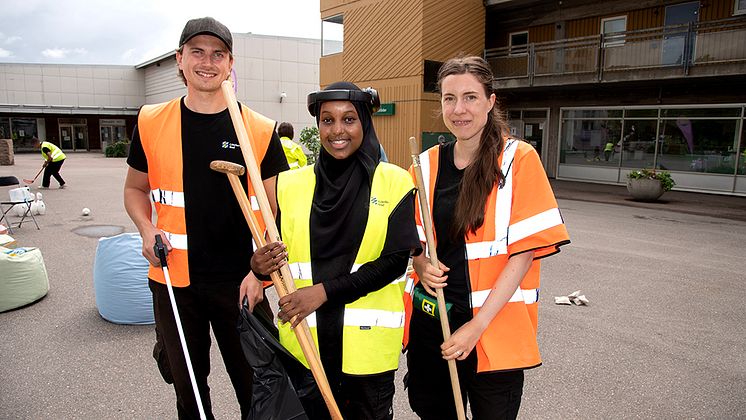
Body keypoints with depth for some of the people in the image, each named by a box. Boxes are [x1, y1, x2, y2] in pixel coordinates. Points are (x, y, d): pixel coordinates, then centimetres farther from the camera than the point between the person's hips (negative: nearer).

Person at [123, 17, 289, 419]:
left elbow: (277, 210, -2)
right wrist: (147, 229, -7)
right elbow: (135, 189, 13)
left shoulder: (260, 130, -6)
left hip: (239, 282, -2)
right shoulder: (151, 122, 0)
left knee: (254, 386, 12)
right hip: (173, 279, 2)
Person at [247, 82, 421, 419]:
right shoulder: (291, 184, 4)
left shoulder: (395, 183, -4)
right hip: (303, 339, 2)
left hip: (368, 341, -1)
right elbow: (277, 254, 9)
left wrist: (324, 291, -17)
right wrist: (260, 265, -15)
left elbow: (394, 261, -10)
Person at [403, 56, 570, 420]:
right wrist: (421, 264, -8)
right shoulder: (427, 164, 4)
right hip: (430, 320, 4)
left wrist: (478, 325, -16)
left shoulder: (518, 159, -8)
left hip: (495, 327, -3)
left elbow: (525, 251, -12)